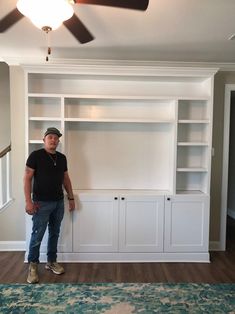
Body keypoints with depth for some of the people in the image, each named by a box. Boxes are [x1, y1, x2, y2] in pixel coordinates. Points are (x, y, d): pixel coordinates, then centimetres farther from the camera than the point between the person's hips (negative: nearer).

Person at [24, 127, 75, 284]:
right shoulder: (35, 155, -8)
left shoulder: (62, 158, 8)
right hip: (41, 203, -5)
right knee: (37, 235, 1)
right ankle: (33, 265, 19)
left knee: (55, 233, 14)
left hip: (59, 202, 5)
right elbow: (27, 178, -10)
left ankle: (52, 261, 29)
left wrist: (71, 198, 12)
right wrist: (28, 201, -16)